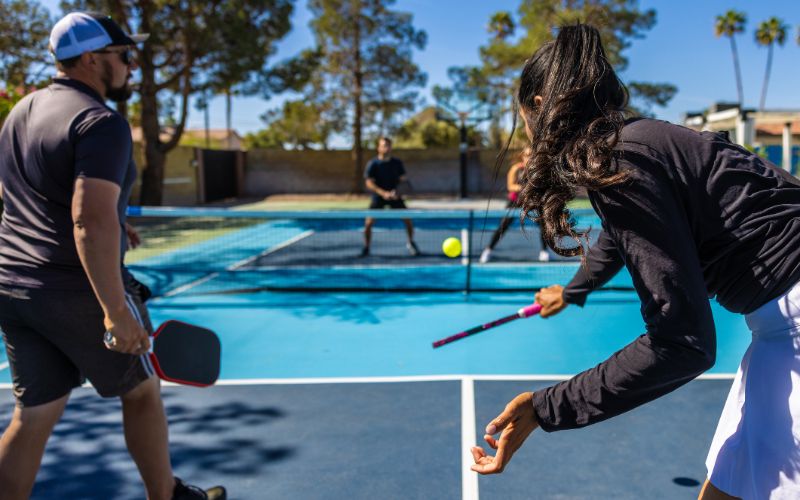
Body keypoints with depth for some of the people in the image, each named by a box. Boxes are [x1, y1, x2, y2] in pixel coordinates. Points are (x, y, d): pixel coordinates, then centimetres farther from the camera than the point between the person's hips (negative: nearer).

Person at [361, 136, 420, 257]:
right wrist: (383, 193, -28)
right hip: (378, 196, -2)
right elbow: (369, 183, -15)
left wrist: (398, 191, -22)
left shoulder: (397, 163, -3)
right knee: (369, 222, -12)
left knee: (407, 219, -4)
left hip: (394, 196, 2)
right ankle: (366, 248, 8)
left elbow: (403, 179, 0)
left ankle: (410, 243, 20)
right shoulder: (372, 164, -10)